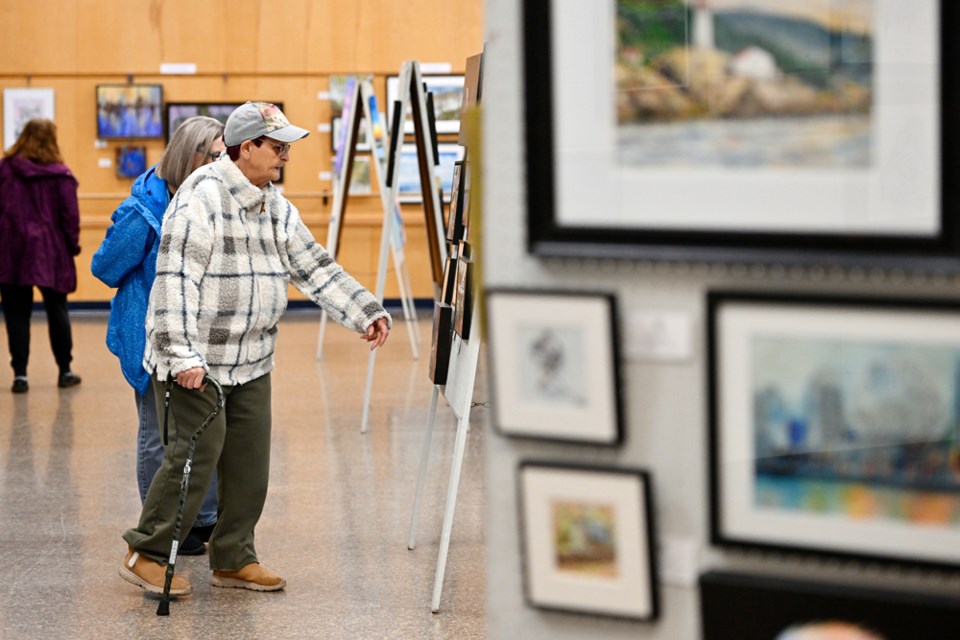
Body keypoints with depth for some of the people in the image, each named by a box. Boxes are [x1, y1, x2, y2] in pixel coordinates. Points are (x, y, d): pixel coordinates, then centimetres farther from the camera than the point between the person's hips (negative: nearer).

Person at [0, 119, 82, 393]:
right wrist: (72, 245, 7)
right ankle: (65, 371, 20)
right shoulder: (60, 175, -4)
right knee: (57, 311, 13)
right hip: (50, 254, 0)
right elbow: (70, 215, -6)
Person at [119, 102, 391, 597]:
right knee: (197, 454, -9)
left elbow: (316, 268, 16)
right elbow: (176, 280, -22)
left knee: (250, 460, 9)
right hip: (195, 360, -8)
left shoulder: (276, 208, 11)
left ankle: (233, 559, 21)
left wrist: (366, 312, 8)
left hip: (252, 361, 8)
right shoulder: (202, 198, -17)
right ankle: (145, 553, 5)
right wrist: (183, 355, -28)